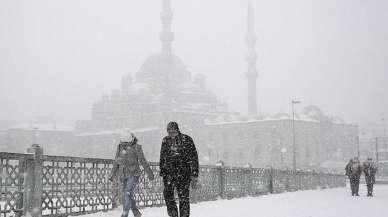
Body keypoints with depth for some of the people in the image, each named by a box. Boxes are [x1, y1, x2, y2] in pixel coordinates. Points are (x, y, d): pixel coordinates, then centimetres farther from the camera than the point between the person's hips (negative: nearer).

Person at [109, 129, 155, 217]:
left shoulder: (136, 147, -10)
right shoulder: (120, 147, 2)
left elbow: (143, 161, -6)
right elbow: (116, 162, 11)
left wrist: (149, 174, -3)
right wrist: (113, 175, 12)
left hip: (133, 174, -5)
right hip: (123, 176, 5)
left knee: (127, 194, -18)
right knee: (129, 196, 10)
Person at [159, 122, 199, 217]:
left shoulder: (187, 140, -1)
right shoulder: (165, 141, 11)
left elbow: (193, 159, -2)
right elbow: (162, 158, 21)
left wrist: (194, 176, -7)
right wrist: (162, 172, 16)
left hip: (184, 172, -3)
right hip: (169, 172, 3)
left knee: (184, 197, -4)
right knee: (168, 194, -9)